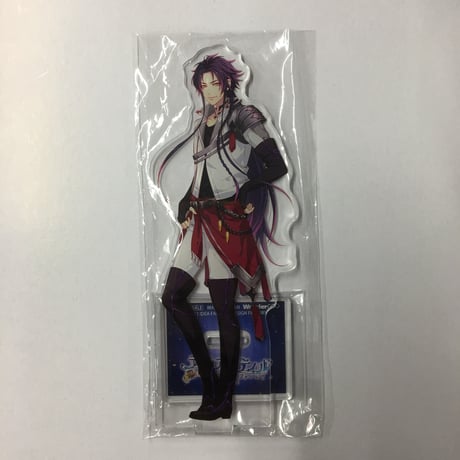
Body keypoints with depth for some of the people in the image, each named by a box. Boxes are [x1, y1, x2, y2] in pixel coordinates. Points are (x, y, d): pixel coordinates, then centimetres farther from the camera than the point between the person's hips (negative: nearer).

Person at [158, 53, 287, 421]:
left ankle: (224, 400, 11)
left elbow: (278, 167, -7)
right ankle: (209, 380, 15)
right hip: (201, 219, 8)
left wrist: (244, 192, -12)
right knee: (173, 297, 3)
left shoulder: (245, 118, -1)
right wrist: (186, 205, 11)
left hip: (227, 220, -7)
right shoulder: (203, 123, 19)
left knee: (224, 310, -3)